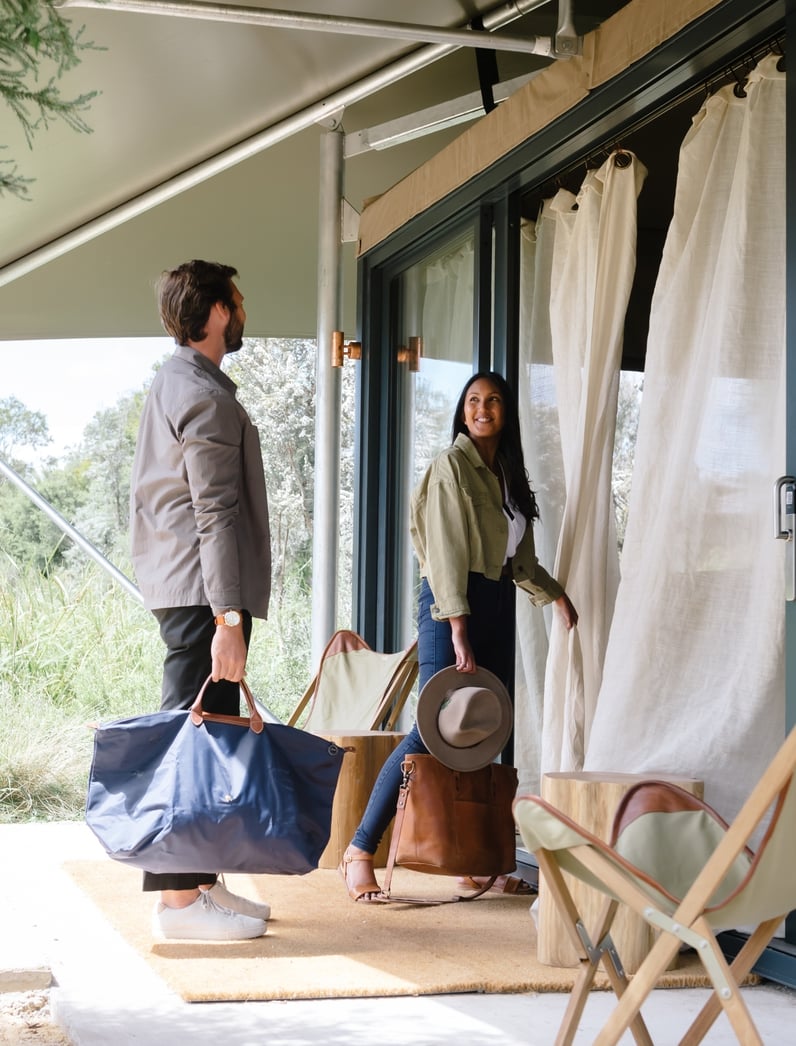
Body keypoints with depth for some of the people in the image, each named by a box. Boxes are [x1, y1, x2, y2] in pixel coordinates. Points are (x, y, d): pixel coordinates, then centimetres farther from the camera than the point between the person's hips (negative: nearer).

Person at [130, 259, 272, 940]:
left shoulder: (172, 383, 19)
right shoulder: (207, 397, -13)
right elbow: (216, 513, -19)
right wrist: (228, 616, -23)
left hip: (177, 585, 10)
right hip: (203, 590, -10)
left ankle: (197, 881, 19)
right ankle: (179, 900, -8)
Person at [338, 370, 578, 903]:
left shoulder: (508, 473, 17)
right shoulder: (452, 464, -7)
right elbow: (446, 550, -15)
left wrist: (557, 594, 31)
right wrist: (458, 632, -21)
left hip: (498, 606, 8)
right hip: (454, 603, -8)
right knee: (433, 731, -15)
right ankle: (360, 852, -13)